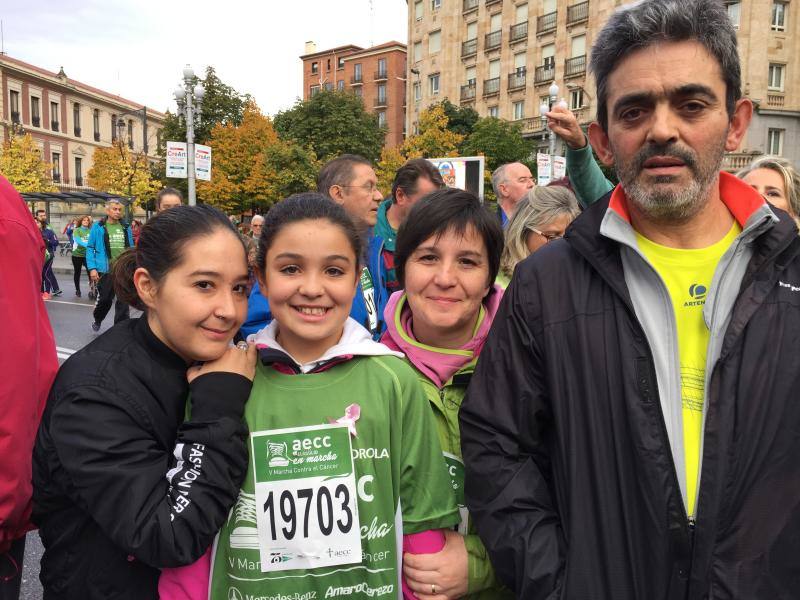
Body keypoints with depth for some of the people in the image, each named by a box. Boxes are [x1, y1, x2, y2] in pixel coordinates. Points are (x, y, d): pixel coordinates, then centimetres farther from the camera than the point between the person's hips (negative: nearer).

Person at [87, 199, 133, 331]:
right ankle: (97, 320, 36)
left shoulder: (125, 228, 9)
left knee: (123, 301, 2)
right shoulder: (98, 227, -1)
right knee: (105, 299, 7)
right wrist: (92, 268, -9)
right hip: (105, 270, -3)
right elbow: (90, 248, -1)